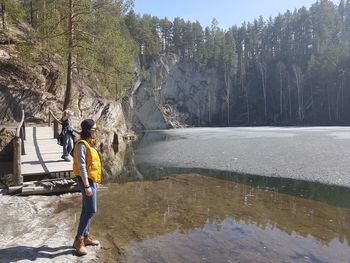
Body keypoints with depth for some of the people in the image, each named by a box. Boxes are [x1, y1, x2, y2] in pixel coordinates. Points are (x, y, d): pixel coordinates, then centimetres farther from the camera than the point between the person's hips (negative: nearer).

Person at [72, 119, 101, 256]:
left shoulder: (89, 143, 10)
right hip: (86, 181, -10)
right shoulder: (82, 145, -19)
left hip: (91, 180, 10)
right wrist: (87, 186, -24)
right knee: (91, 210, -6)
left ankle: (85, 236, 27)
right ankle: (78, 240, 4)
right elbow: (81, 167, -22)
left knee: (86, 210, 16)